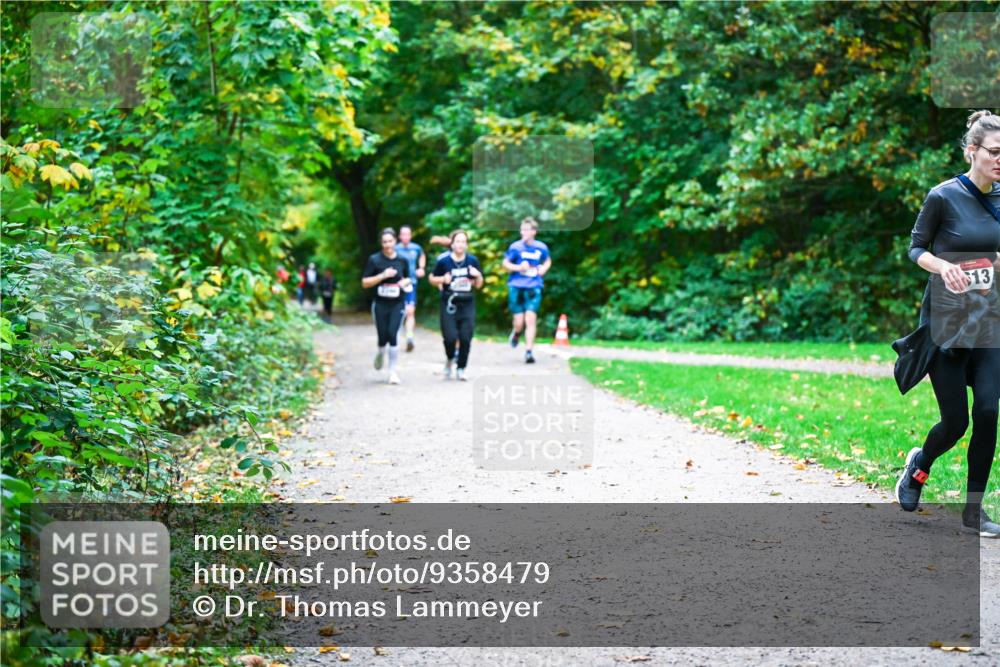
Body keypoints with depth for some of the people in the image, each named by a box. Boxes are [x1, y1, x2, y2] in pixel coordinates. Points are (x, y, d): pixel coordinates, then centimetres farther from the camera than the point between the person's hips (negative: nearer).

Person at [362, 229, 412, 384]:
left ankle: (392, 371, -5)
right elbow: (365, 283, -4)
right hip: (380, 305, -1)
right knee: (383, 337, 0)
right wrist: (383, 276, -17)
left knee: (392, 335, -13)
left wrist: (406, 282, -4)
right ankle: (380, 354, 37)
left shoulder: (402, 261, 4)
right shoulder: (374, 260, -3)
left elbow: (407, 278, 20)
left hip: (397, 304, 1)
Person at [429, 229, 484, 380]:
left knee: (465, 338, -3)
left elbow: (478, 285, 12)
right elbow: (432, 278, 7)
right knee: (450, 337, -10)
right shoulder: (443, 261, -3)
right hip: (449, 304, -2)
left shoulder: (473, 261, 5)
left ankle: (461, 368, 13)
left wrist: (478, 276, -9)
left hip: (467, 304, 2)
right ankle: (450, 359, 22)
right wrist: (443, 279, -12)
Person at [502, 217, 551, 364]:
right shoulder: (515, 247, -4)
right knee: (519, 322, 1)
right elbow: (505, 264, 4)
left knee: (530, 320, -10)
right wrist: (519, 267, -13)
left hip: (534, 287, 1)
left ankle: (529, 352, -5)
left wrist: (544, 269, 0)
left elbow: (548, 261, 21)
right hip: (516, 287, -1)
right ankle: (516, 332, 37)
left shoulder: (541, 248, 2)